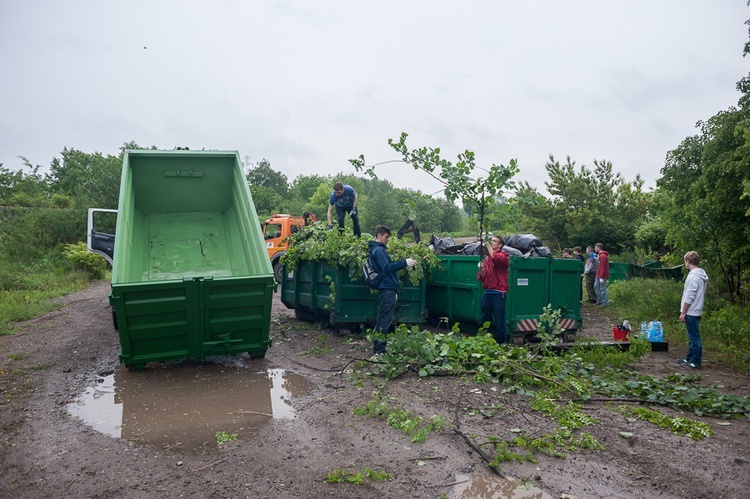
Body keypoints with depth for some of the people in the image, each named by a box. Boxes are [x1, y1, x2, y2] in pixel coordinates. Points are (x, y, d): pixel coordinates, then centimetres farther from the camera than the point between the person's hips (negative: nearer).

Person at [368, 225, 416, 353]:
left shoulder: (377, 249, 20)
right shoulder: (379, 250, -13)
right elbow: (387, 267, -25)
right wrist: (405, 262, -28)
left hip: (385, 289, 11)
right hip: (387, 289, -11)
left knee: (382, 319, 15)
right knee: (386, 320, -7)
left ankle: (377, 346, 22)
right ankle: (380, 348, -3)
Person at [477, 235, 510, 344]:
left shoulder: (504, 256, 0)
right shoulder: (487, 258, 16)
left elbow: (496, 258, -25)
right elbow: (481, 278, 15)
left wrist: (487, 245, -19)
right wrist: (482, 270, -5)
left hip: (499, 293, -6)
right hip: (487, 293, 6)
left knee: (499, 321, -3)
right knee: (485, 320, 10)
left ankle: (500, 344, 4)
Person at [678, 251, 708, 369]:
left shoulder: (693, 276, -19)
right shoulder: (702, 275, 12)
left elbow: (689, 297, -20)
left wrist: (683, 313, -15)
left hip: (691, 312, -10)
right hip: (697, 311, 10)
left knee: (694, 337, -4)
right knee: (693, 337, 16)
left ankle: (695, 362, 1)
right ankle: (690, 358, 25)